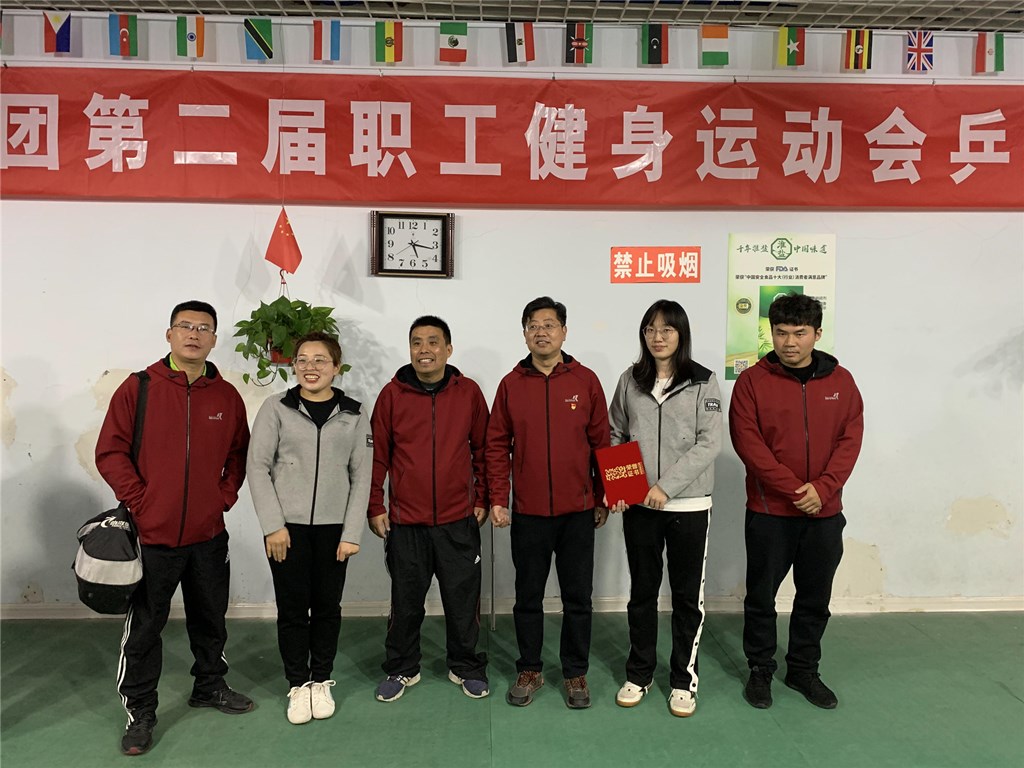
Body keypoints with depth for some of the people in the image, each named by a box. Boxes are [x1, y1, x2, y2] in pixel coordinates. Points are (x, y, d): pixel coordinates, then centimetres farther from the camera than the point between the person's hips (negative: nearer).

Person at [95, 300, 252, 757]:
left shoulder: (227, 396, 2)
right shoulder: (138, 388, -7)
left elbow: (239, 454, 10)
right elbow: (110, 452, -7)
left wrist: (225, 495, -1)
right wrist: (138, 501, -12)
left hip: (208, 534, 3)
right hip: (151, 534, -3)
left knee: (210, 617, 18)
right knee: (144, 625, 8)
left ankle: (210, 686, 39)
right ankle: (140, 710, 26)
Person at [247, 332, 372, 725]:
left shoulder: (354, 415, 2)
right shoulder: (276, 408, -1)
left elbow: (361, 476, 1)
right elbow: (257, 467, -2)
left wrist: (352, 532, -4)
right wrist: (273, 524, -9)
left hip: (333, 527, 1)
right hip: (287, 526, -1)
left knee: (327, 607, 10)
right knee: (292, 607, 7)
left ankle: (321, 681, 28)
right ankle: (298, 685, 24)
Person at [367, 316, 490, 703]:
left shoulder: (469, 392, 0)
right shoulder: (392, 394, -2)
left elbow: (482, 450, 6)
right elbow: (377, 454, 2)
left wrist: (482, 499, 5)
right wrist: (375, 506, 1)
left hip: (459, 520, 0)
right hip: (405, 521, 0)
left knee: (463, 599, 10)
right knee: (406, 601, 11)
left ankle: (466, 667, 29)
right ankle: (401, 669, 31)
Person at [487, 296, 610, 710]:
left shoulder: (585, 380, -1)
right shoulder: (511, 383, 1)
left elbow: (601, 442, 2)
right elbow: (497, 445, 3)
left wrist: (602, 497, 3)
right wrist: (497, 499, -2)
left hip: (578, 510, 0)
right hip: (528, 510, 1)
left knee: (578, 598, 10)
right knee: (528, 596, 12)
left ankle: (576, 673, 27)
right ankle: (529, 671, 29)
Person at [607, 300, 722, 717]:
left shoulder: (703, 382, -4)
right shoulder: (629, 381, 4)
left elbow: (709, 443, -10)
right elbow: (614, 437, 9)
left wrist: (666, 485, -17)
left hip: (689, 506, -2)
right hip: (638, 506, 2)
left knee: (688, 595, 9)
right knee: (642, 591, 13)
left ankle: (684, 680, 25)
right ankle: (639, 674, 29)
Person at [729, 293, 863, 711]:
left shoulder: (840, 380, 2)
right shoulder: (752, 381, -7)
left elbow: (850, 439, -1)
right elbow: (748, 442, -12)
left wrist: (822, 488, -14)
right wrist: (794, 488, -17)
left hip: (825, 512, 3)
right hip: (768, 511, -2)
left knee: (815, 598, 14)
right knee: (761, 596, 9)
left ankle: (803, 670, 32)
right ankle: (760, 669, 27)